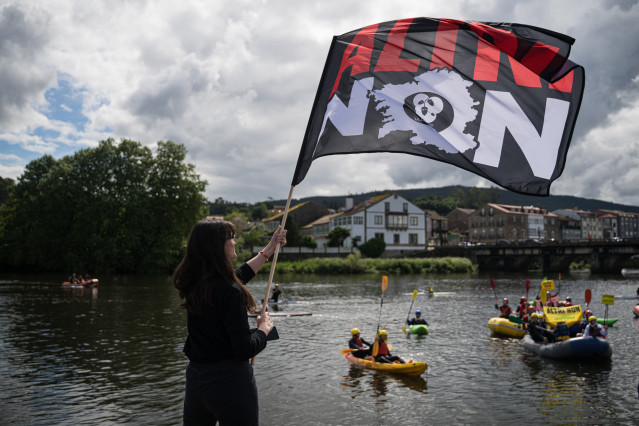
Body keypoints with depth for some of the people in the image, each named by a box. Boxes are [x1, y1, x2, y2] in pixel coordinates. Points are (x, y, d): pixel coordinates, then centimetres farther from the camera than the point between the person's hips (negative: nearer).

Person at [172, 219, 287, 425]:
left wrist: (266, 252, 26)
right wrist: (264, 328, -2)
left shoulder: (194, 284, 1)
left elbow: (234, 279, 18)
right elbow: (245, 350, -21)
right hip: (231, 381, -7)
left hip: (195, 377, 7)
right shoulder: (230, 293, -22)